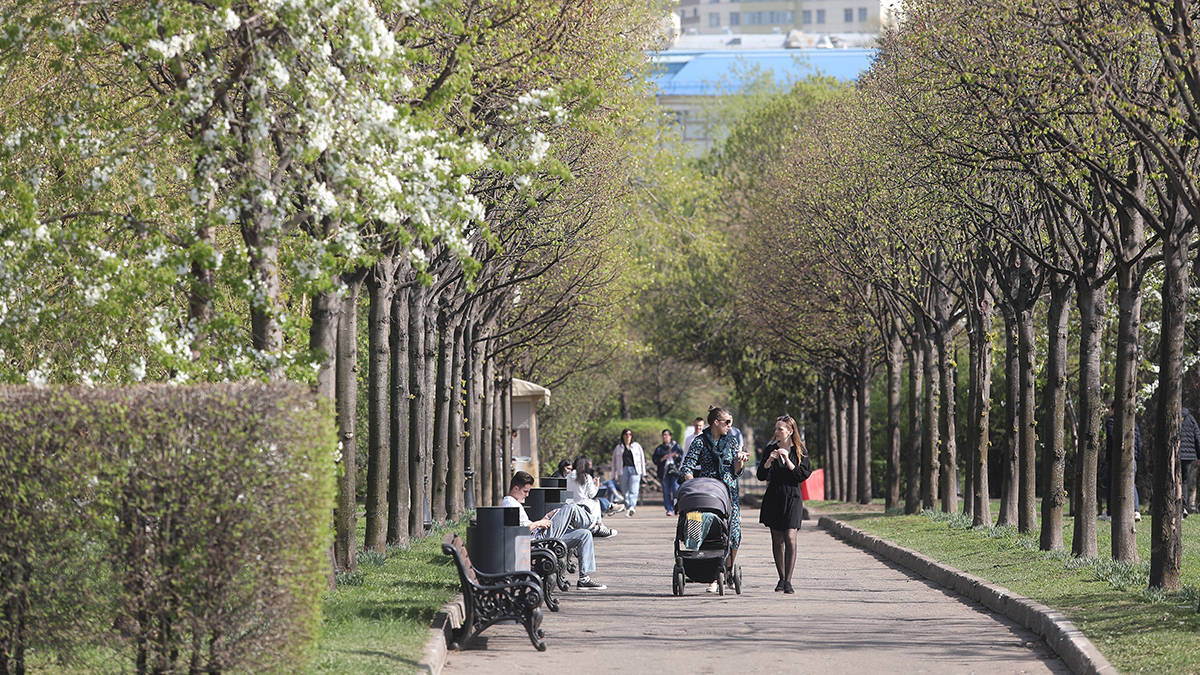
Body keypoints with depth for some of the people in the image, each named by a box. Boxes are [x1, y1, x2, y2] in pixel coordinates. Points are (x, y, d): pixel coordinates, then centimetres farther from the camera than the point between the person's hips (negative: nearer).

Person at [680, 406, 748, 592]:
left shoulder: (730, 441, 12)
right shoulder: (700, 441, 0)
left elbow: (736, 472, 14)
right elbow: (687, 466, -5)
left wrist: (740, 460, -7)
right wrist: (691, 483, -23)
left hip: (729, 492, 3)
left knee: (734, 534, -5)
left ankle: (728, 572, 17)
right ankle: (714, 578, -4)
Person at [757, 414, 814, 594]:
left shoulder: (800, 451, 2)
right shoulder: (770, 449, 8)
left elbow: (803, 475, -6)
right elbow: (761, 476, 4)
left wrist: (787, 460, -14)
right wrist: (769, 460, -13)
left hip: (792, 498, -3)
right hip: (773, 498, 3)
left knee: (790, 538, -14)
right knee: (777, 540, 6)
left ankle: (788, 581, -15)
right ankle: (781, 578, 17)